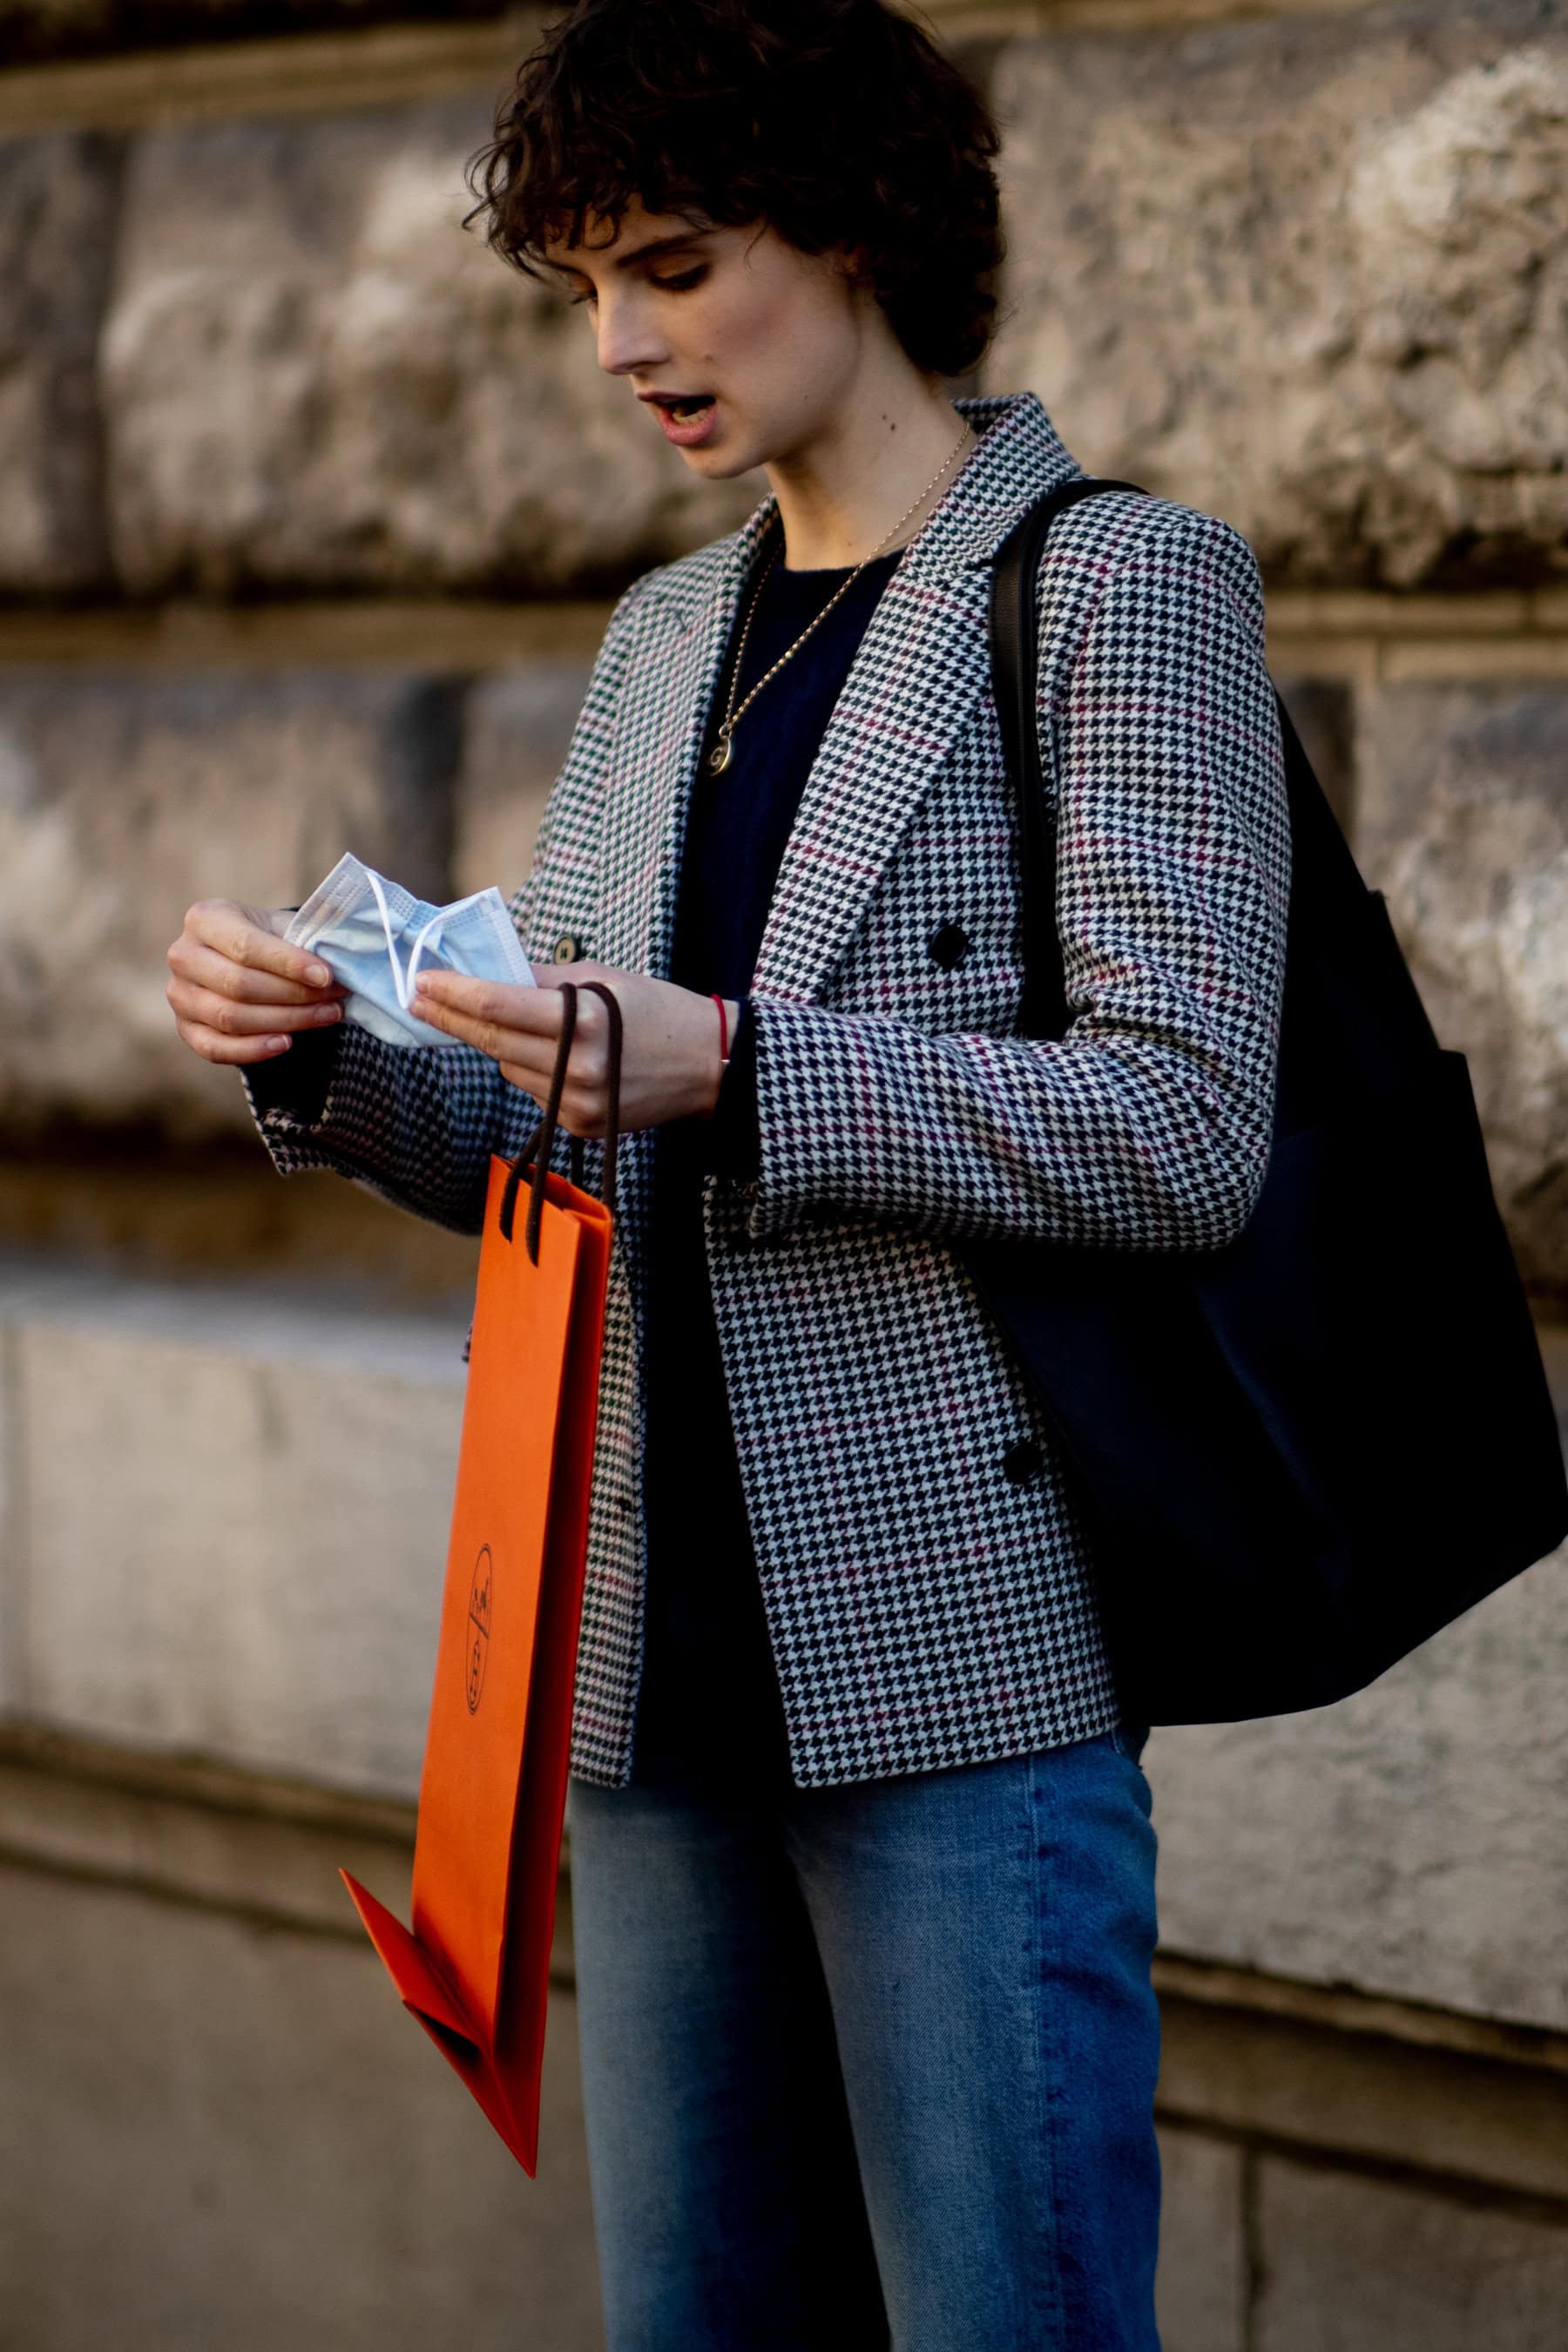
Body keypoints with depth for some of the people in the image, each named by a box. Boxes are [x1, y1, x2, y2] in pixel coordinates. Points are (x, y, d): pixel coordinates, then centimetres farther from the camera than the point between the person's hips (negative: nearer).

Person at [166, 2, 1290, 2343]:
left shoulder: (1125, 588, -4)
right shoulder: (664, 638, 18)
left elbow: (1183, 1132, -13)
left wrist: (730, 1069, -22)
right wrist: (326, 1062, -1)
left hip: (962, 1637, -7)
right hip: (669, 1661, 7)